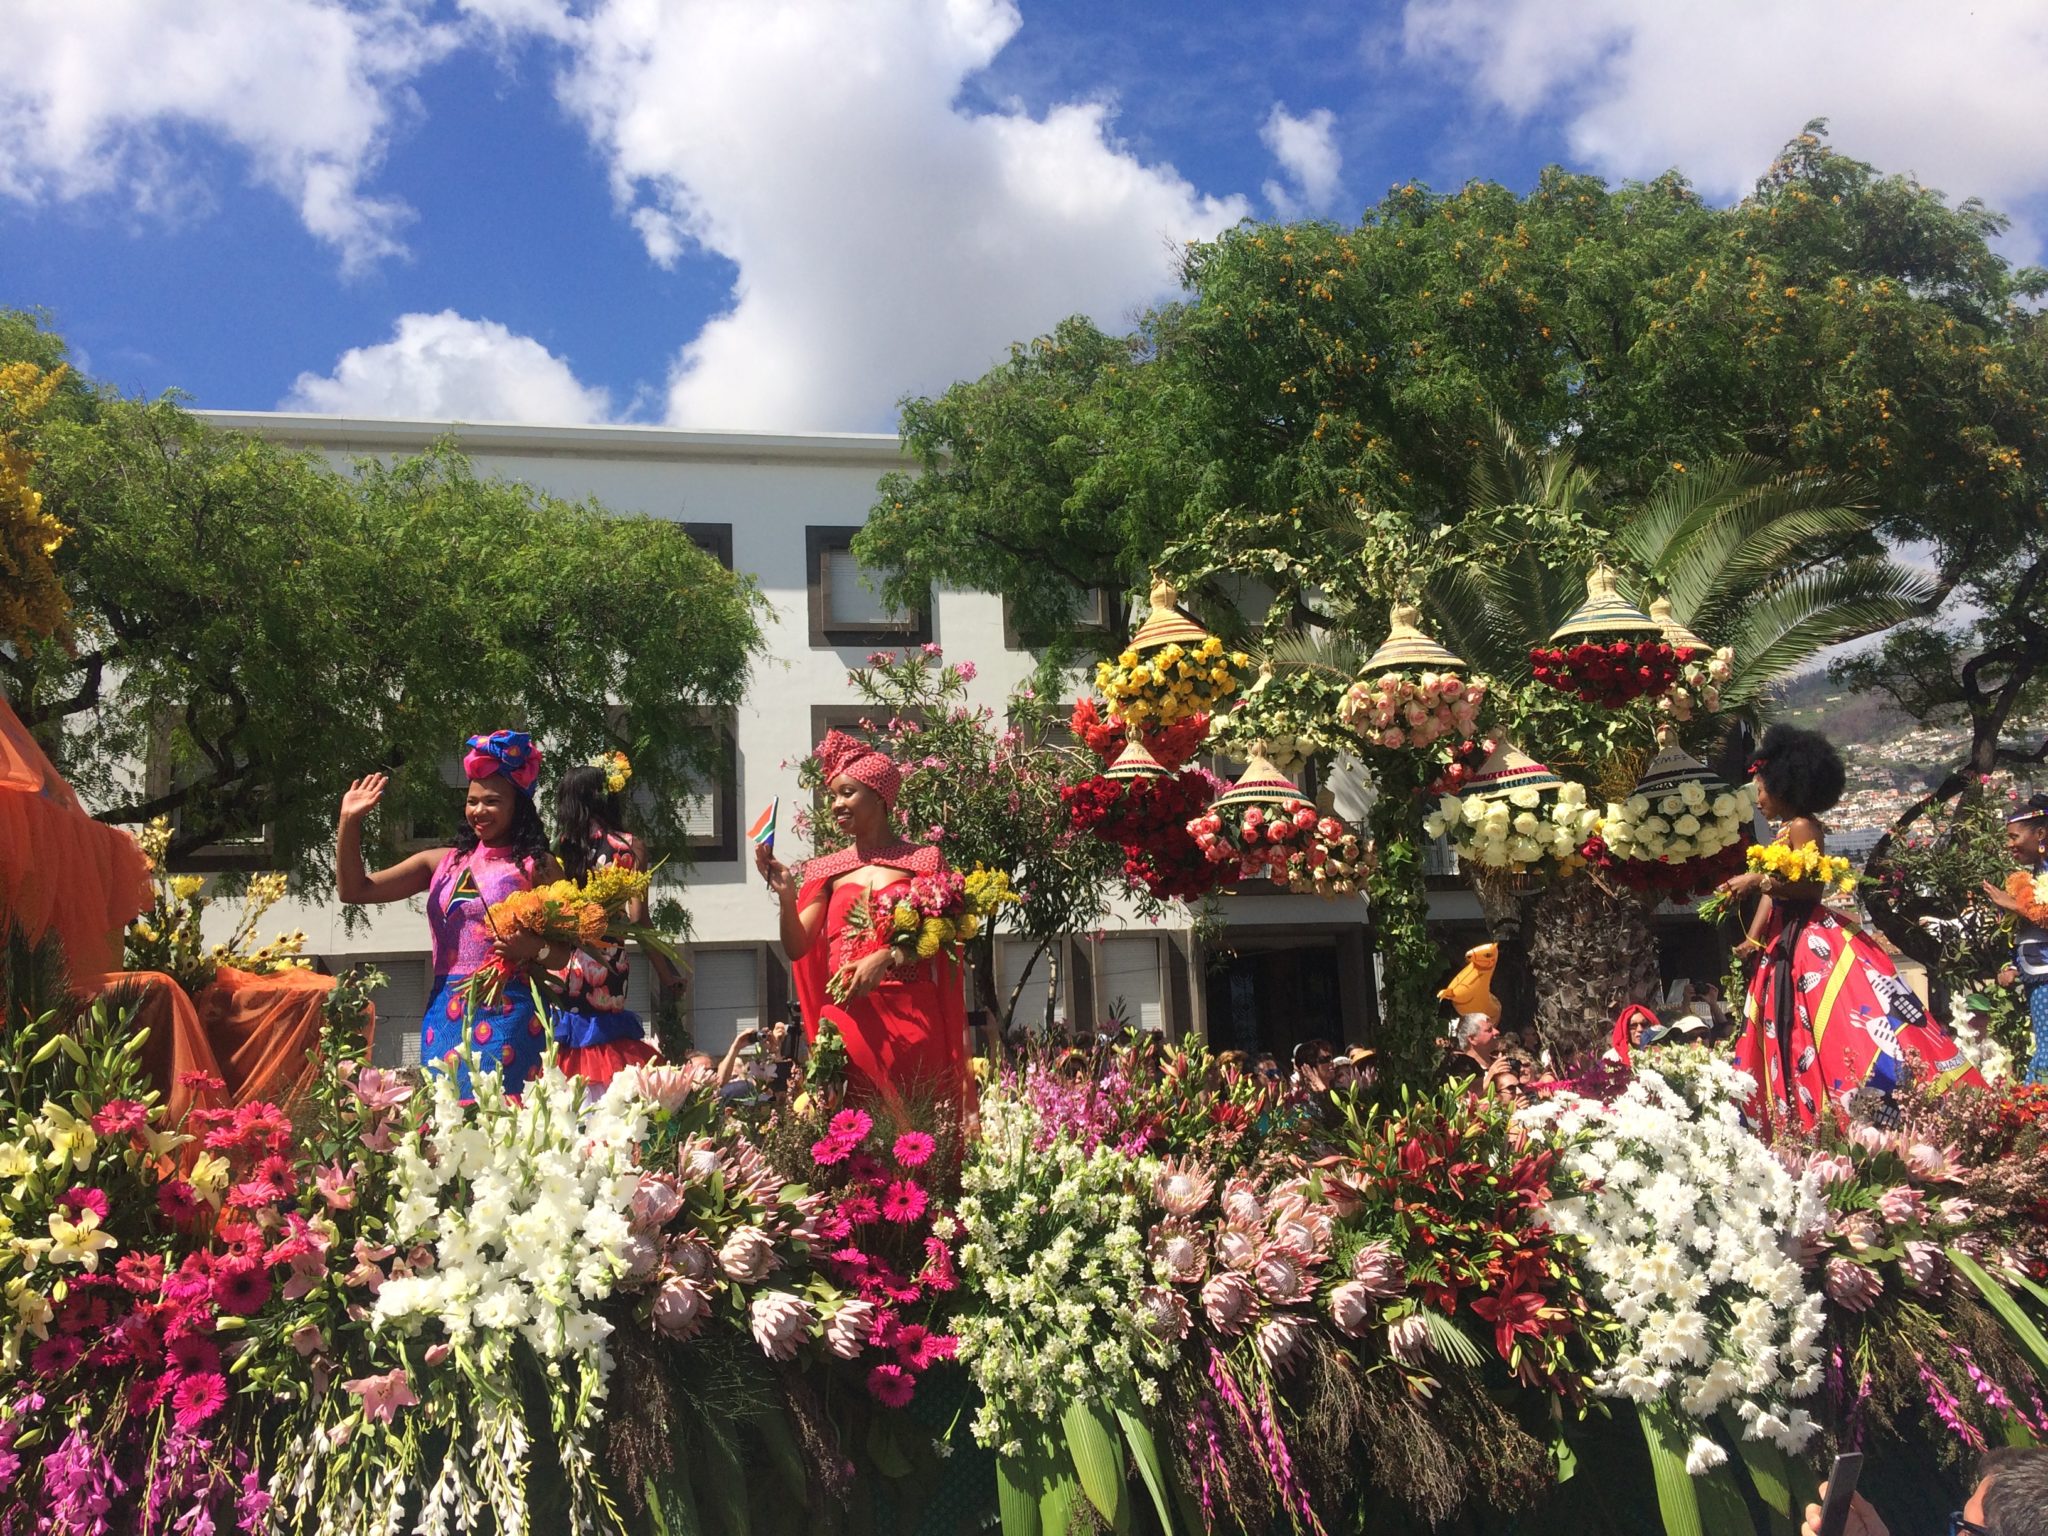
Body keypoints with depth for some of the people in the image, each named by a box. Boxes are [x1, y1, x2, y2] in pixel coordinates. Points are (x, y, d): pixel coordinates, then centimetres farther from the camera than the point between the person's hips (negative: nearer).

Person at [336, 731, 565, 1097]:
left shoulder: (537, 866, 2)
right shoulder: (441, 862, 14)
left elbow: (573, 950, -1)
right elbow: (354, 889, 9)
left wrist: (536, 949, -20)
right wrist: (349, 821, 0)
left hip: (506, 1015, -4)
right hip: (444, 1014, 4)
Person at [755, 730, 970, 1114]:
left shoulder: (920, 862, 5)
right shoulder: (826, 870, 13)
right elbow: (797, 948, 6)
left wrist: (886, 958, -18)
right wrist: (785, 894, -10)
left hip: (910, 1018, -2)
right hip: (846, 1020, 2)